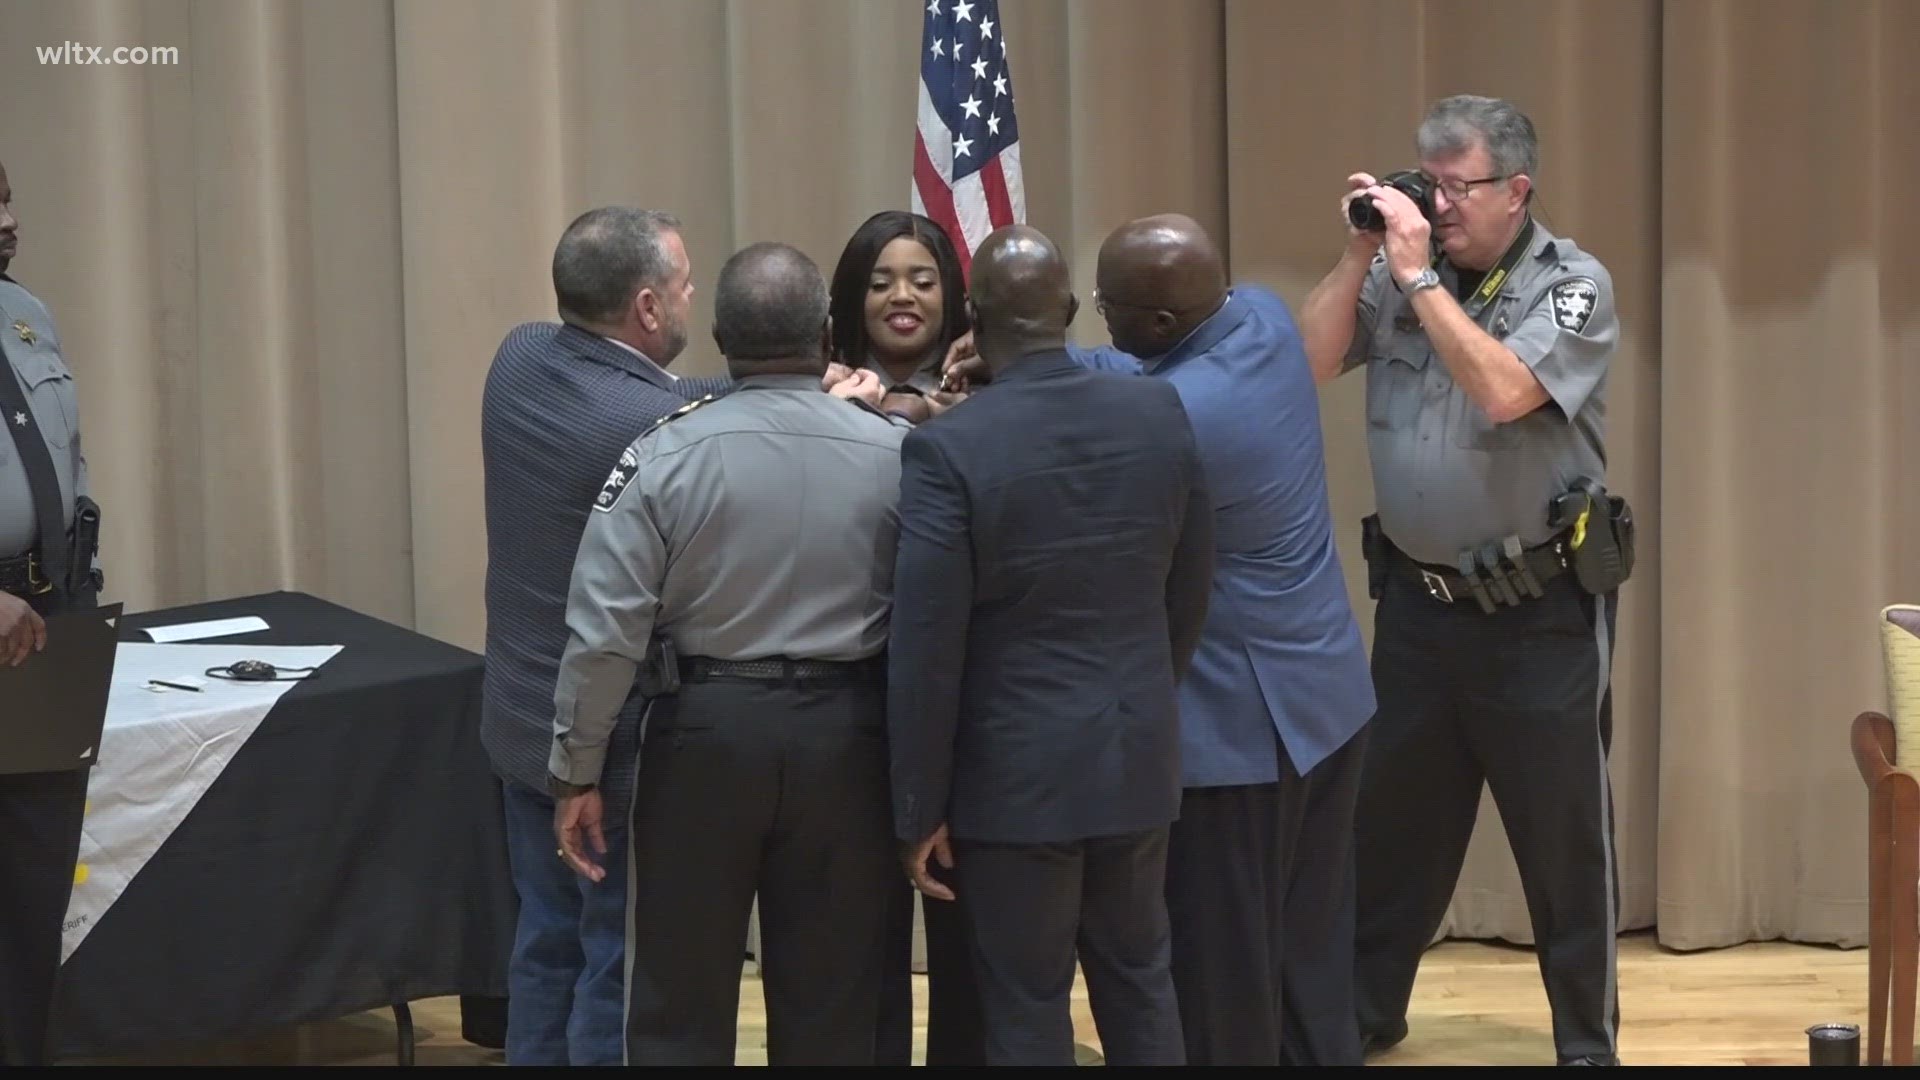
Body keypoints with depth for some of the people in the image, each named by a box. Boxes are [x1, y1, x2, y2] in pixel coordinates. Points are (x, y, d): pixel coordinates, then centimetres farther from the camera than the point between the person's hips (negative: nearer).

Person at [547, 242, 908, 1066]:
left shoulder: (668, 452, -10)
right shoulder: (894, 453, -7)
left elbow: (605, 627, -11)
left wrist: (578, 771, -2)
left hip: (707, 726, -1)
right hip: (847, 730, 1)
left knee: (680, 998, 9)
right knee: (830, 1002, 12)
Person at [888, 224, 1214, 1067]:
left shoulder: (949, 448, -18)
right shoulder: (1160, 414, -4)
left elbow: (925, 650, -16)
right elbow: (1190, 591, 7)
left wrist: (920, 808, -7)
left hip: (1016, 772, -5)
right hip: (1140, 753, 5)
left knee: (1028, 1007, 6)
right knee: (1140, 979, 18)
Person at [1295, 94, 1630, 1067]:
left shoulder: (1572, 284, -10)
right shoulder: (1396, 269, 2)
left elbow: (1501, 391, -26)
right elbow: (1307, 367, -5)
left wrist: (1418, 274, -23)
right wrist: (1359, 256, -12)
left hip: (1541, 610, -4)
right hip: (1416, 598, 4)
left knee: (1562, 834, 4)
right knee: (1390, 819, 15)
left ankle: (1587, 1040, 17)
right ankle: (1360, 1011, 29)